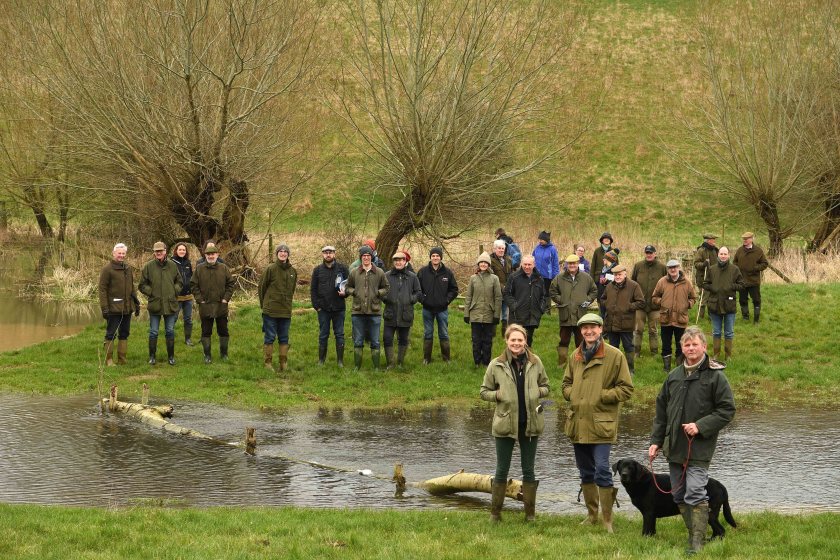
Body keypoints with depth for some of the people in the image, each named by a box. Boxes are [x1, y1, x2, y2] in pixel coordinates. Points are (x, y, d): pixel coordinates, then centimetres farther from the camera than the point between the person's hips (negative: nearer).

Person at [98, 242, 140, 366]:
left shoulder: (129, 268, 13)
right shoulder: (107, 269, -7)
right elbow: (102, 289, -10)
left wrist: (136, 303, 18)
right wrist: (104, 308, -15)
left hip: (127, 308, 6)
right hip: (113, 308, -6)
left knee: (124, 334, 10)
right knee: (111, 334, -2)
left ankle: (122, 359, 16)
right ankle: (109, 360, 3)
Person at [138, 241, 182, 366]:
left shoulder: (173, 266, 4)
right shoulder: (149, 266, -3)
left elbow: (179, 282, 14)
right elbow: (142, 285, 2)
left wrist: (175, 291, -1)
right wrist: (150, 292, -9)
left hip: (170, 304, 2)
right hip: (154, 304, -2)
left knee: (170, 332, 9)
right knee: (153, 332, 4)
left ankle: (171, 356, 17)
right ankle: (152, 356, 13)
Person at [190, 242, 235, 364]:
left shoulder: (224, 268, 1)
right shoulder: (199, 269, -1)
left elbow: (230, 284, 5)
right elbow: (193, 285, 1)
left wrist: (226, 298, -3)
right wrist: (199, 299, -6)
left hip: (221, 307, 1)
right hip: (205, 307, -1)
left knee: (223, 331, 8)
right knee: (206, 332, 5)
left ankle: (224, 353, 22)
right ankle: (207, 355, 13)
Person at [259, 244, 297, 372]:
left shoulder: (292, 271, 7)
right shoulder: (271, 269, -7)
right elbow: (262, 286, 0)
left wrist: (288, 303, 15)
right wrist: (264, 304, 5)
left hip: (286, 311, 4)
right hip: (271, 310, -4)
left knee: (284, 338, 9)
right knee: (269, 337, 0)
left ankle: (283, 363, 15)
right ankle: (267, 363, 6)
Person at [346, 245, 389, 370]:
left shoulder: (379, 272, 2)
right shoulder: (354, 272, 4)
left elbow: (386, 288, 11)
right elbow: (347, 288, 14)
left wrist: (378, 293, -7)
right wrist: (354, 292, -5)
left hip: (374, 312, -1)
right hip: (358, 312, 1)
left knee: (375, 342, 5)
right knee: (358, 342, 6)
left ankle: (376, 367, 12)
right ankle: (357, 367, 14)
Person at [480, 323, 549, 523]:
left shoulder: (535, 362, 1)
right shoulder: (496, 365, -3)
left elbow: (545, 386, 13)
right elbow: (484, 392, 4)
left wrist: (537, 392, -8)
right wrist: (500, 396, -14)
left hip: (530, 423, 1)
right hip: (505, 423, -1)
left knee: (529, 470, 10)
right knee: (502, 470, 5)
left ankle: (530, 514, 18)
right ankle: (495, 512, 15)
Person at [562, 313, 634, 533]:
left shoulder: (614, 356, -5)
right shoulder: (576, 356, 12)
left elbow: (626, 389, -5)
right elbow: (566, 383, 25)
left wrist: (601, 396, -13)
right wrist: (572, 395, 4)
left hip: (601, 424, -6)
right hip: (578, 423, 6)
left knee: (602, 471, -12)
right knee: (585, 472, 14)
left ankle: (607, 519, -4)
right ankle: (592, 515, 26)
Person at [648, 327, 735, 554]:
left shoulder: (715, 376, -5)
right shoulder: (674, 376, 11)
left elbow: (727, 410, -6)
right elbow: (661, 411, 16)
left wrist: (700, 426, -15)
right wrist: (656, 440, 11)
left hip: (699, 449, -6)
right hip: (674, 447, 6)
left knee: (695, 494, -14)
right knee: (679, 496, 10)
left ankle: (697, 542, -11)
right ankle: (694, 534, 21)